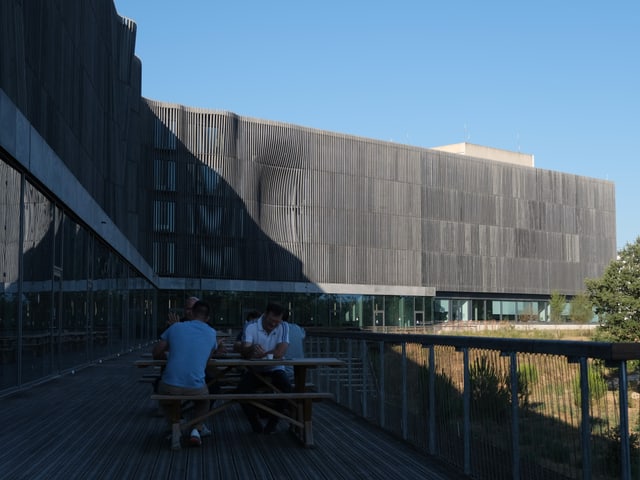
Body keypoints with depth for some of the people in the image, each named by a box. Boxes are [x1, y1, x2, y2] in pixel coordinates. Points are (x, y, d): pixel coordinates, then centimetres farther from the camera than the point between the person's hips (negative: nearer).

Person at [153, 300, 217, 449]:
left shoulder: (176, 327, 7)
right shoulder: (212, 333, 10)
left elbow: (156, 354, 14)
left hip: (170, 388, -1)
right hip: (195, 389, 1)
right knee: (204, 397, 37)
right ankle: (197, 429, 17)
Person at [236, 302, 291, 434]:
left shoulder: (283, 327, -9)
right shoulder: (251, 327, -11)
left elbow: (280, 353, -19)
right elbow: (244, 352, -23)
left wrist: (261, 355, -25)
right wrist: (252, 349, -46)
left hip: (275, 369, 0)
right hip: (255, 370, 0)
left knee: (286, 387, -29)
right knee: (242, 389, -27)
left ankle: (272, 423, -8)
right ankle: (256, 424, -6)